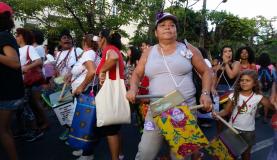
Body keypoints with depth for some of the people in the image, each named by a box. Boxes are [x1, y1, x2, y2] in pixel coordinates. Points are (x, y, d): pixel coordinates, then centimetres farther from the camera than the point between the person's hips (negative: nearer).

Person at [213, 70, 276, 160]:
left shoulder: (258, 97, -11)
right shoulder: (233, 96, -10)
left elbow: (273, 106, -18)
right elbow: (226, 111, -8)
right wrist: (217, 114, -26)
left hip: (248, 131, 0)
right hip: (233, 128, 0)